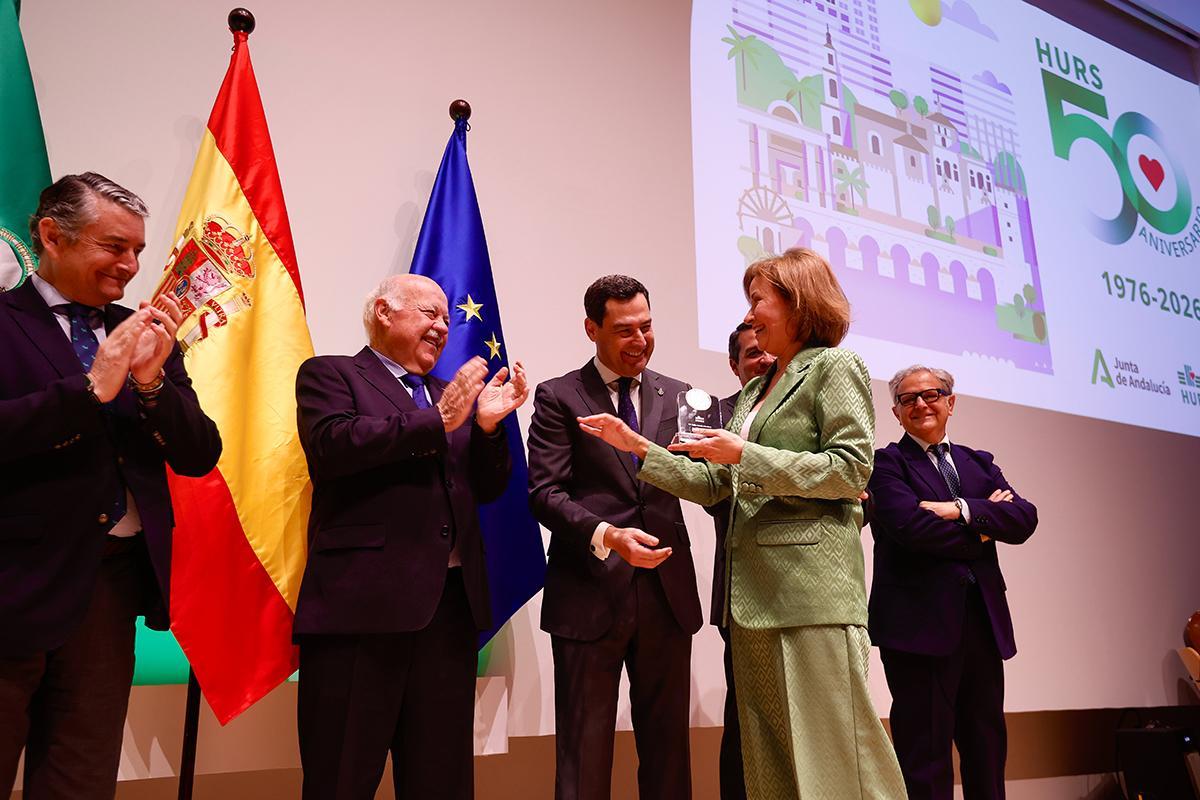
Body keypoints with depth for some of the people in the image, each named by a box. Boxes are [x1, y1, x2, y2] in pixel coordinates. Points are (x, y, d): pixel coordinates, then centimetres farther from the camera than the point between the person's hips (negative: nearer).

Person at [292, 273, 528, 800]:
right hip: (364, 600, -5)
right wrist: (437, 421, -15)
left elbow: (488, 487, 16)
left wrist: (487, 423, -2)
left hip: (451, 600, 6)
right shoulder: (329, 374, 5)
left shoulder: (451, 394, 21)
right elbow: (332, 445, -14)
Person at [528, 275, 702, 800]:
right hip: (589, 595, -3)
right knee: (584, 753, 6)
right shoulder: (558, 397, 1)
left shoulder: (677, 396, 12)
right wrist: (606, 535, -23)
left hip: (667, 594, 4)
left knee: (668, 748, 13)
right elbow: (545, 492, -7)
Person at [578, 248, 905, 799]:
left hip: (811, 587, -8)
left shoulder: (835, 368, 1)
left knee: (830, 748, -5)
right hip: (753, 596, 8)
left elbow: (852, 470, -11)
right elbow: (713, 486, 18)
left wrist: (746, 456, -13)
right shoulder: (755, 390, 22)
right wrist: (639, 448, 12)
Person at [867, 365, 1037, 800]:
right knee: (926, 750, 1)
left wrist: (962, 510, -13)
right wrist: (982, 529, -5)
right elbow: (909, 525, -17)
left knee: (986, 748, 13)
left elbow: (1025, 518, 2)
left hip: (984, 619, 6)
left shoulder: (978, 463, 16)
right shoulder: (887, 463, 0)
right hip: (921, 620, -6)